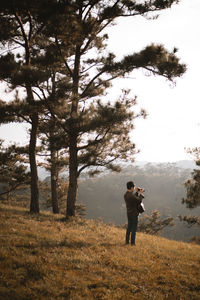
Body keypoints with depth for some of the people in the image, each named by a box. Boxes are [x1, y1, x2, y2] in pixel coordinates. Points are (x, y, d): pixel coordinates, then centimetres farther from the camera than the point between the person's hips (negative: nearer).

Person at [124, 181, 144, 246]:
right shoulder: (131, 196, -26)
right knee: (134, 228, 3)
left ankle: (127, 241, 22)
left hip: (129, 213, 8)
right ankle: (132, 243, 7)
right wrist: (140, 193, -1)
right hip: (134, 214, -8)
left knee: (129, 227, 18)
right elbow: (139, 201, -13)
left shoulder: (125, 195, 1)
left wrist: (137, 192, 12)